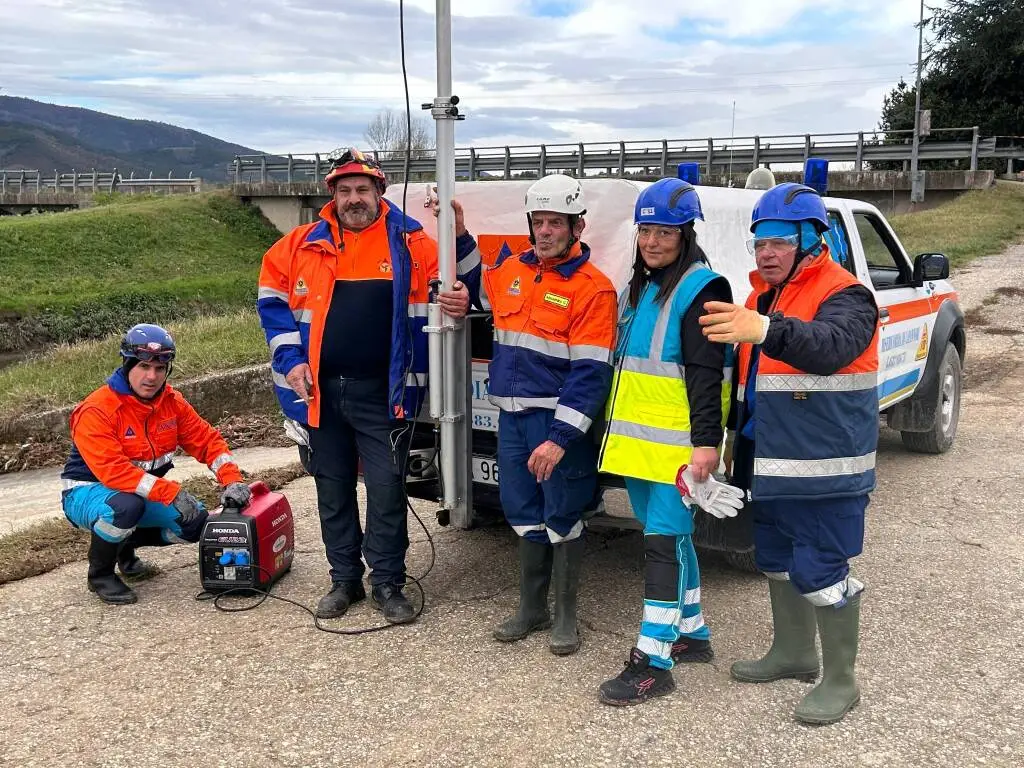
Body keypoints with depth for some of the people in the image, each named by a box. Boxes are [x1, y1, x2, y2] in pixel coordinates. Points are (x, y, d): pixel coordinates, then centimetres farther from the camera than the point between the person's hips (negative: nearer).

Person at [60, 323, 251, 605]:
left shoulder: (171, 401, -3)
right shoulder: (96, 411, -24)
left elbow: (206, 440, -2)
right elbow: (112, 470, -34)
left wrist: (231, 480, -19)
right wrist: (171, 492, -38)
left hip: (145, 495, 6)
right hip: (87, 493, -6)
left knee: (196, 521, -10)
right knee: (126, 506, -39)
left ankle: (125, 545, 16)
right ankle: (100, 574, -8)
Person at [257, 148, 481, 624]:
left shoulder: (410, 243, 0)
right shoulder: (303, 245, 5)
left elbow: (460, 281, 9)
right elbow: (272, 300, 10)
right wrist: (291, 359, 0)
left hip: (382, 394, -2)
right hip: (320, 392, 3)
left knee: (386, 491, 0)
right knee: (333, 490, 13)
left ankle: (387, 584, 16)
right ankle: (344, 580, 28)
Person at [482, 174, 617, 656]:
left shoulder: (592, 288, -12)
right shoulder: (510, 269, 8)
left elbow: (590, 373, -18)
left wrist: (559, 438, -23)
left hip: (558, 421, -6)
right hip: (512, 417, 6)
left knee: (562, 517, 5)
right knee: (524, 514, 14)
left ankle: (566, 615, 22)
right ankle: (531, 608, 29)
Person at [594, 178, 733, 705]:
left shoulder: (701, 289, -11)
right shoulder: (641, 287, 17)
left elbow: (706, 375, -17)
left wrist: (706, 442, -22)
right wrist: (625, 433, 24)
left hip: (676, 445, -9)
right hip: (637, 442, 9)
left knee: (664, 541, -6)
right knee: (670, 537, 17)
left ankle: (654, 661, 1)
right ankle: (692, 634, 31)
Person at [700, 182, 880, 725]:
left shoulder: (845, 296, -14)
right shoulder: (762, 296, 12)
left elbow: (830, 346, -38)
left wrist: (765, 330, -54)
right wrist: (737, 438, 23)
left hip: (824, 471, -9)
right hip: (769, 465, 9)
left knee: (820, 572, -2)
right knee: (777, 562, 20)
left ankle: (840, 681, 16)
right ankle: (793, 652, 40)